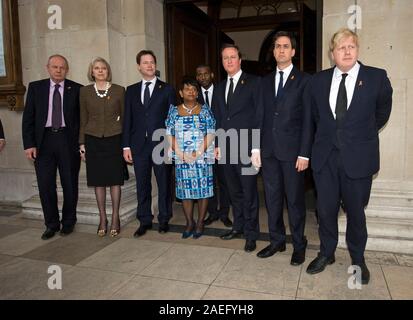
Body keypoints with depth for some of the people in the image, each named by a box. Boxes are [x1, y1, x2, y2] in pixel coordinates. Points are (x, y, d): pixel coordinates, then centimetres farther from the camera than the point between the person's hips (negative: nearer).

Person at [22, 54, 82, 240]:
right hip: (44, 141, 1)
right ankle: (51, 224, 20)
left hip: (68, 141, -1)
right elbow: (28, 118, 5)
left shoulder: (76, 89, 2)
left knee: (70, 185, 7)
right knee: (45, 185, 3)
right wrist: (29, 144, -4)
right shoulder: (35, 87, 7)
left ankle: (68, 222, 25)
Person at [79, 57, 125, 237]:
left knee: (115, 180, 3)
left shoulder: (119, 90, 2)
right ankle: (102, 219, 18)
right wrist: (82, 144, 4)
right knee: (98, 181, 6)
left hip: (114, 139, -1)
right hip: (93, 140, 1)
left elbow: (124, 117, 5)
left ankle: (115, 218, 16)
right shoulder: (85, 92, 6)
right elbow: (83, 120, 8)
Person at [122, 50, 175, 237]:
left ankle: (164, 220, 22)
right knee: (142, 185, 9)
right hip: (139, 145, 3)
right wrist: (126, 146, 2)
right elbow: (127, 120, 9)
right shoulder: (131, 90, 12)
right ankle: (145, 221, 22)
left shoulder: (166, 89, 4)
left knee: (164, 184, 7)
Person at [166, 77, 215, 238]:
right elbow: (169, 134, 3)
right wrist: (181, 153, -10)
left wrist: (198, 152, -14)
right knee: (185, 190, 6)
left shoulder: (205, 110, 5)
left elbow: (211, 133, -3)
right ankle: (189, 223, 19)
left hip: (202, 157, -1)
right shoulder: (174, 111, 8)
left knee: (203, 190, 2)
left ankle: (200, 223, 15)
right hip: (181, 159, 1)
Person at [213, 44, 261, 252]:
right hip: (227, 148, 6)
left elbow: (259, 115, -7)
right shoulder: (220, 87, 17)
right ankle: (238, 227, 29)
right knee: (234, 191, 15)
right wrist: (218, 144, 12)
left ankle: (251, 234, 13)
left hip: (246, 147, -6)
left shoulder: (253, 83, -2)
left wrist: (257, 147, -11)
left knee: (249, 192, 0)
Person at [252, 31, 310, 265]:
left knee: (295, 200, 6)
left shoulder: (304, 80, -1)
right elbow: (261, 116, 11)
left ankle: (299, 245, 23)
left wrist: (304, 154, -11)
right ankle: (277, 241, 27)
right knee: (272, 198, 11)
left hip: (292, 150, -4)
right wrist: (256, 148, 5)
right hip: (269, 150, 5)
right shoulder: (266, 81, 13)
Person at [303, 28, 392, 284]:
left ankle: (358, 259, 32)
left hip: (358, 157, -1)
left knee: (355, 211, 11)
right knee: (326, 209, 10)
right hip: (325, 156, 2)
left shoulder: (377, 77, -1)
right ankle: (326, 253, 31)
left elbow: (382, 113, 13)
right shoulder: (318, 80, 4)